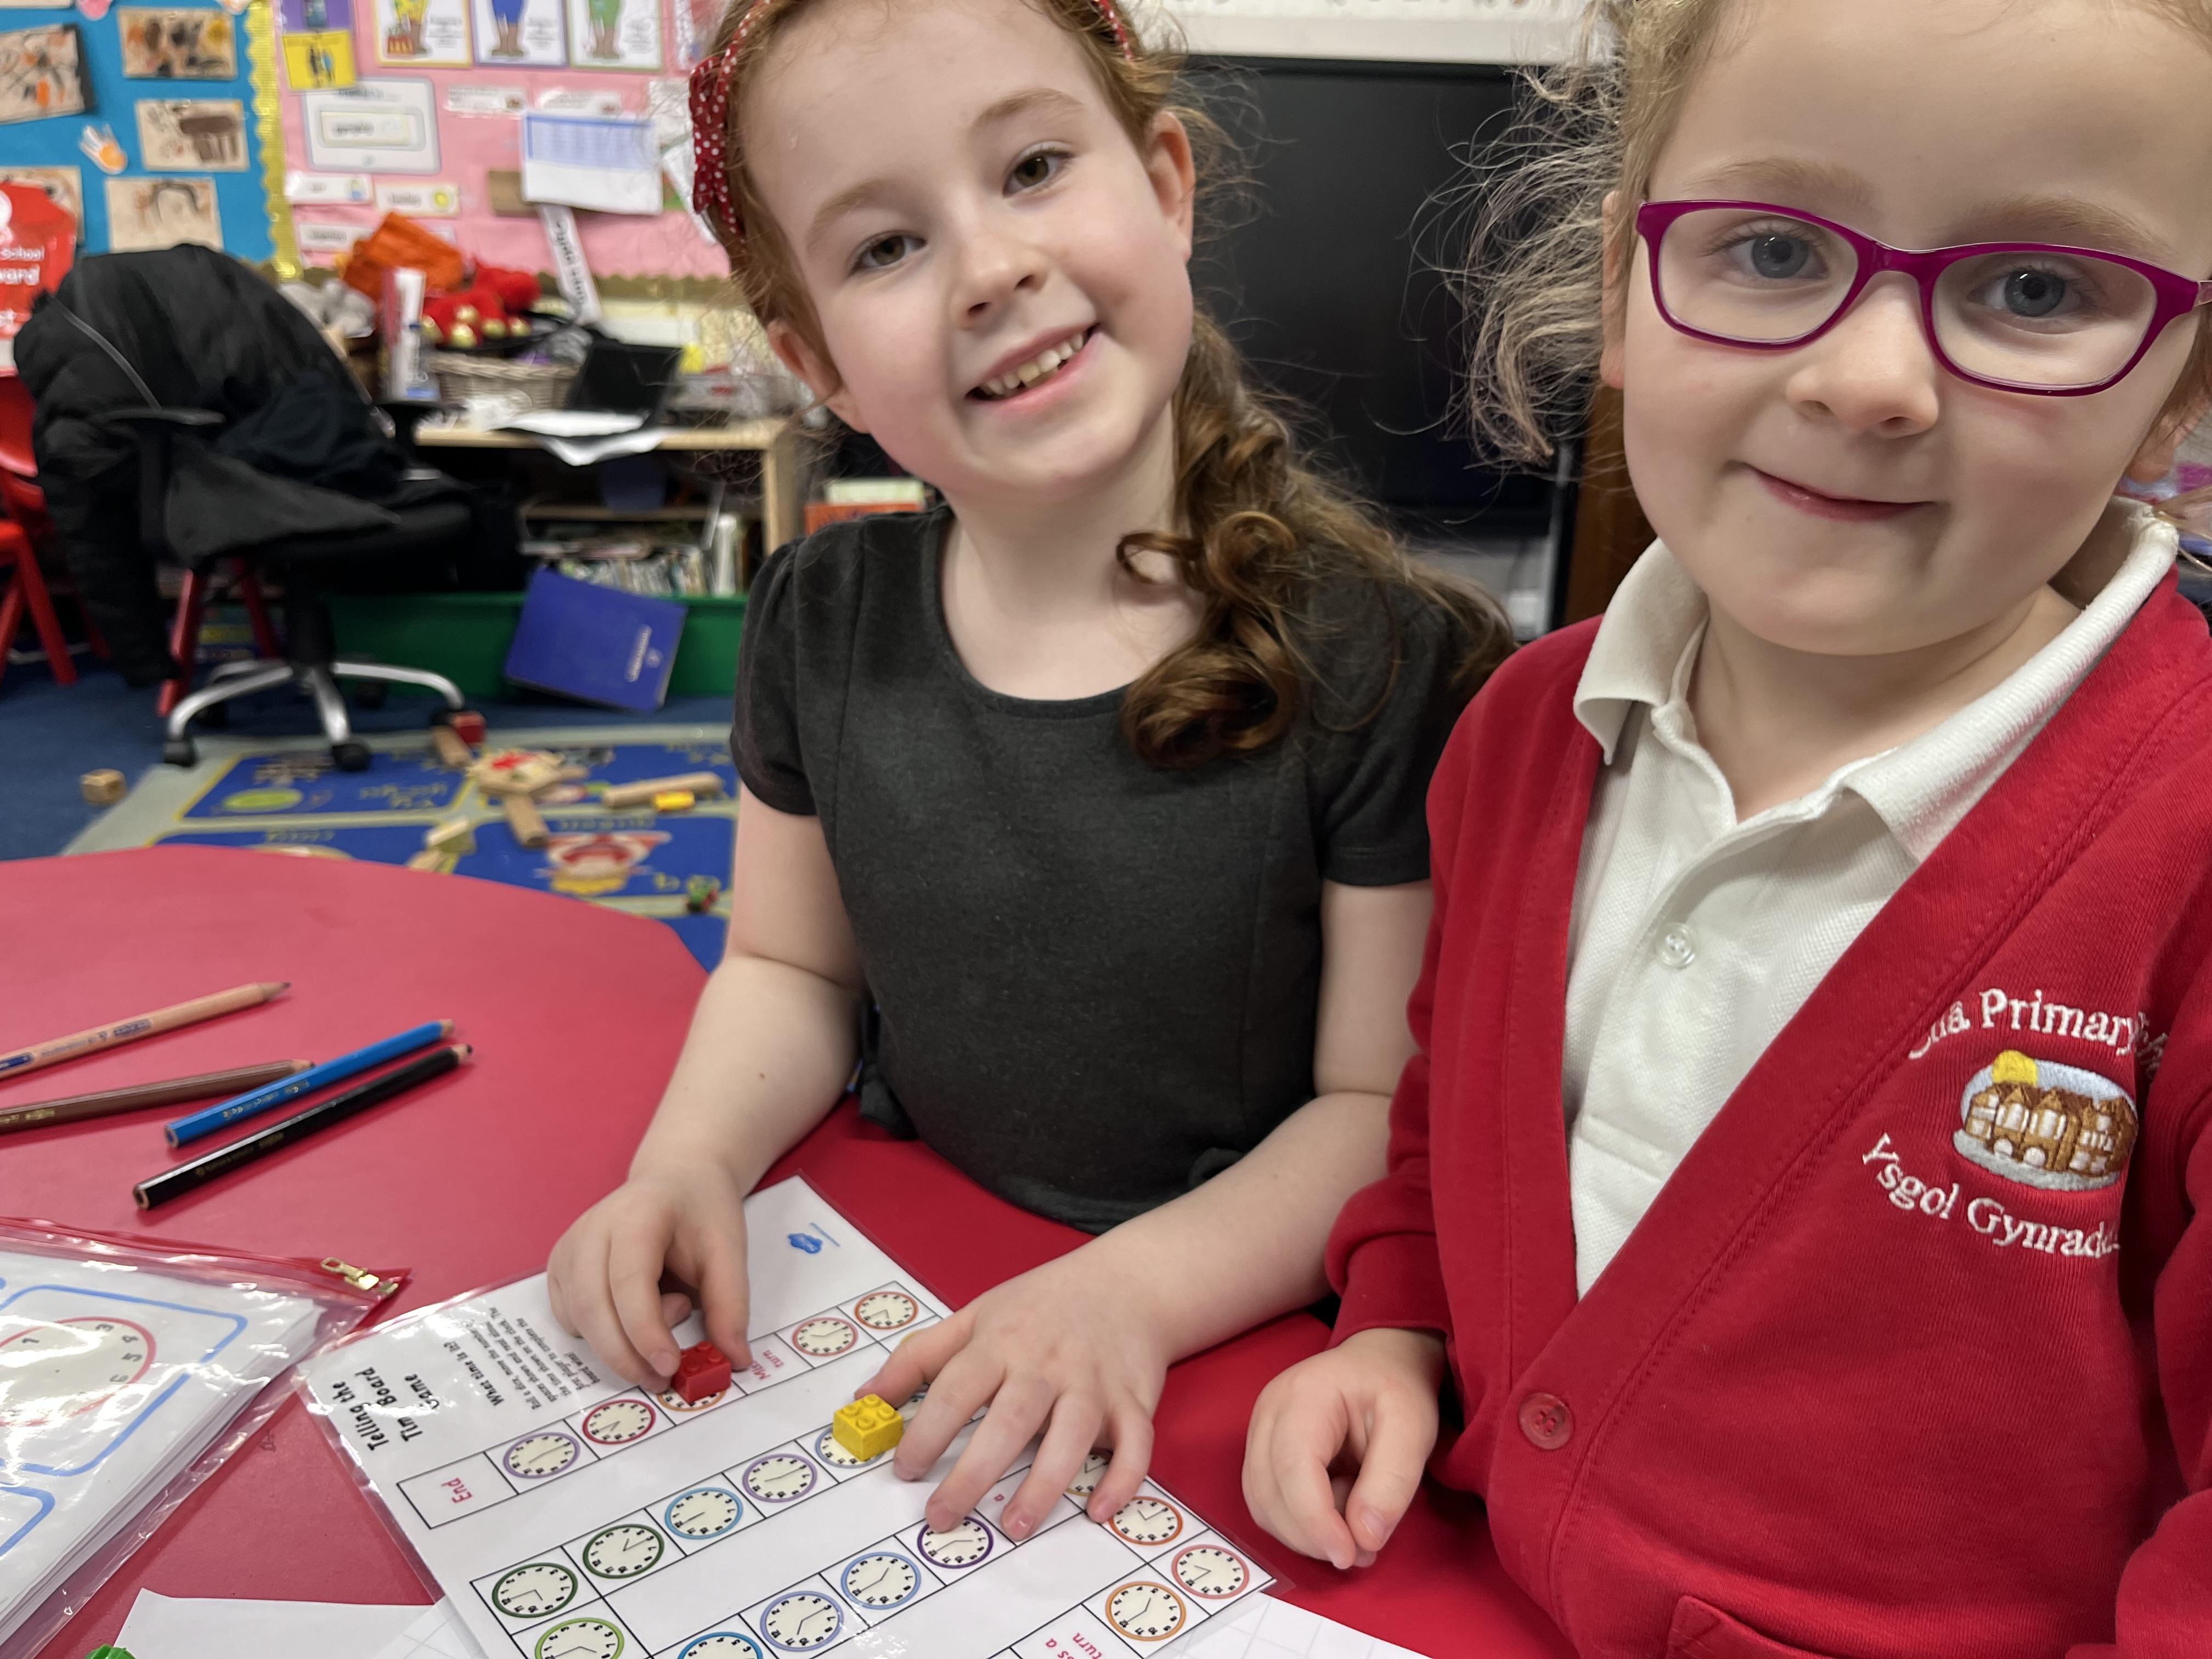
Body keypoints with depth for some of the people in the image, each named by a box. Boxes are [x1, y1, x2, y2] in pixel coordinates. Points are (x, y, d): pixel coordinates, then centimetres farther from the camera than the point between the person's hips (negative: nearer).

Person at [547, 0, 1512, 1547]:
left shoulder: (1387, 662, -17)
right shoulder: (824, 622, -3)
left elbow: (1392, 1104, -11)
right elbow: (791, 967, 9)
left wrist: (1138, 1289, -23)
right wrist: (691, 1161, -8)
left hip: (1236, 1337, -2)